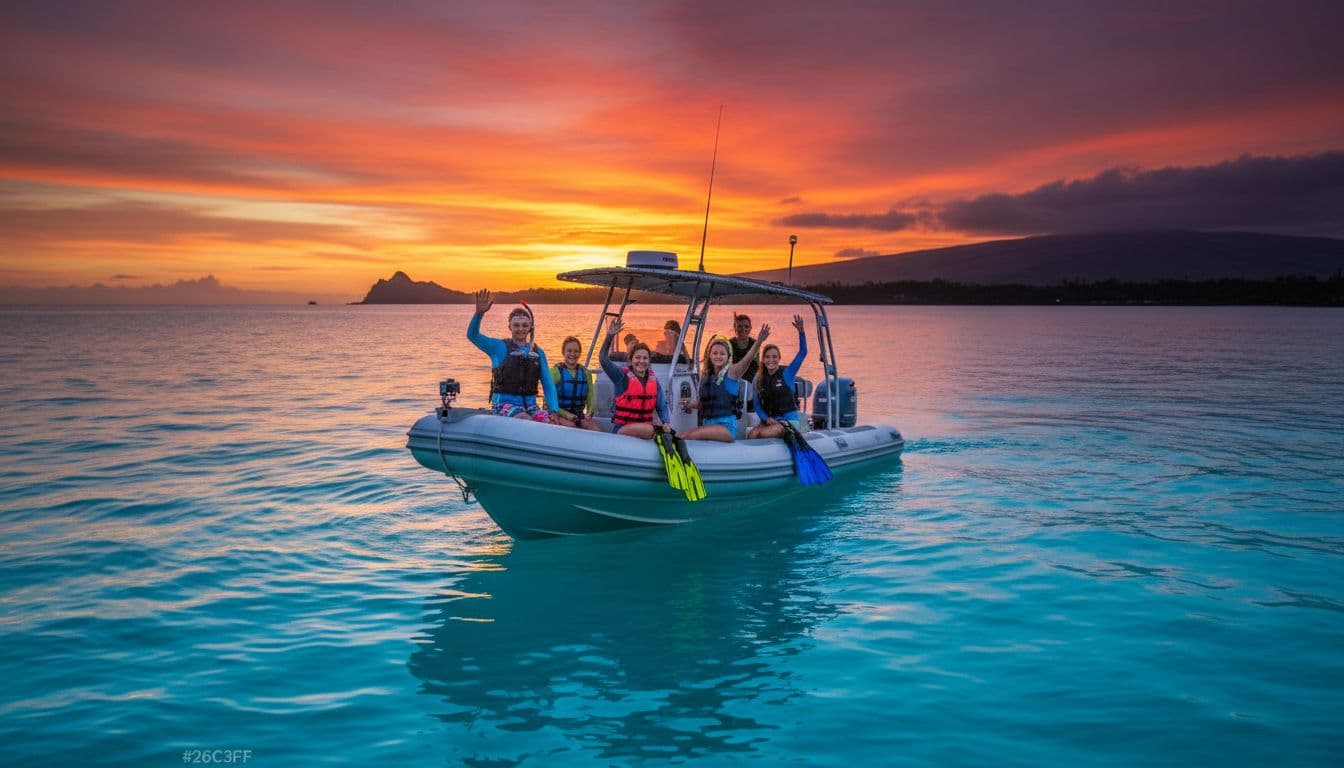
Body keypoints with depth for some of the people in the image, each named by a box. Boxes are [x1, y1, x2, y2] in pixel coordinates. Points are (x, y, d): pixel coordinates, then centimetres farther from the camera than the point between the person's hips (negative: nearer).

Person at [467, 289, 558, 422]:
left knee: (549, 423, -26)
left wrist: (553, 411, -1)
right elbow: (472, 335, -8)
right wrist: (479, 313, -25)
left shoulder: (538, 352, 15)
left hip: (530, 404, 4)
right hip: (505, 402, -4)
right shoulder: (499, 347, 6)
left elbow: (548, 385, 13)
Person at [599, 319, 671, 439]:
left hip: (645, 425, 5)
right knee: (648, 430, -34)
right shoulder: (622, 375, -3)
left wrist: (665, 423, -9)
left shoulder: (653, 379, 8)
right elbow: (603, 359, -16)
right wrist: (609, 337, -28)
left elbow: (661, 405, 9)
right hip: (622, 428, -5)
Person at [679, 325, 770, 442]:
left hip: (726, 425, -5)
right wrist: (692, 404, 0)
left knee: (687, 436, -23)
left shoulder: (732, 372, -2)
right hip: (707, 423, 6)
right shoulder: (705, 374, 13)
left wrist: (758, 342, -39)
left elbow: (747, 359, -22)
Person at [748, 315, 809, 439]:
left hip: (789, 419, -4)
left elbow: (803, 353, -12)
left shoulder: (787, 373, -1)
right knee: (751, 435, -26)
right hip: (769, 420, 4)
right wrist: (766, 418, -10)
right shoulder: (759, 380, 9)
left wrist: (801, 332, -25)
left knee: (764, 433, -31)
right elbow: (757, 405, 10)